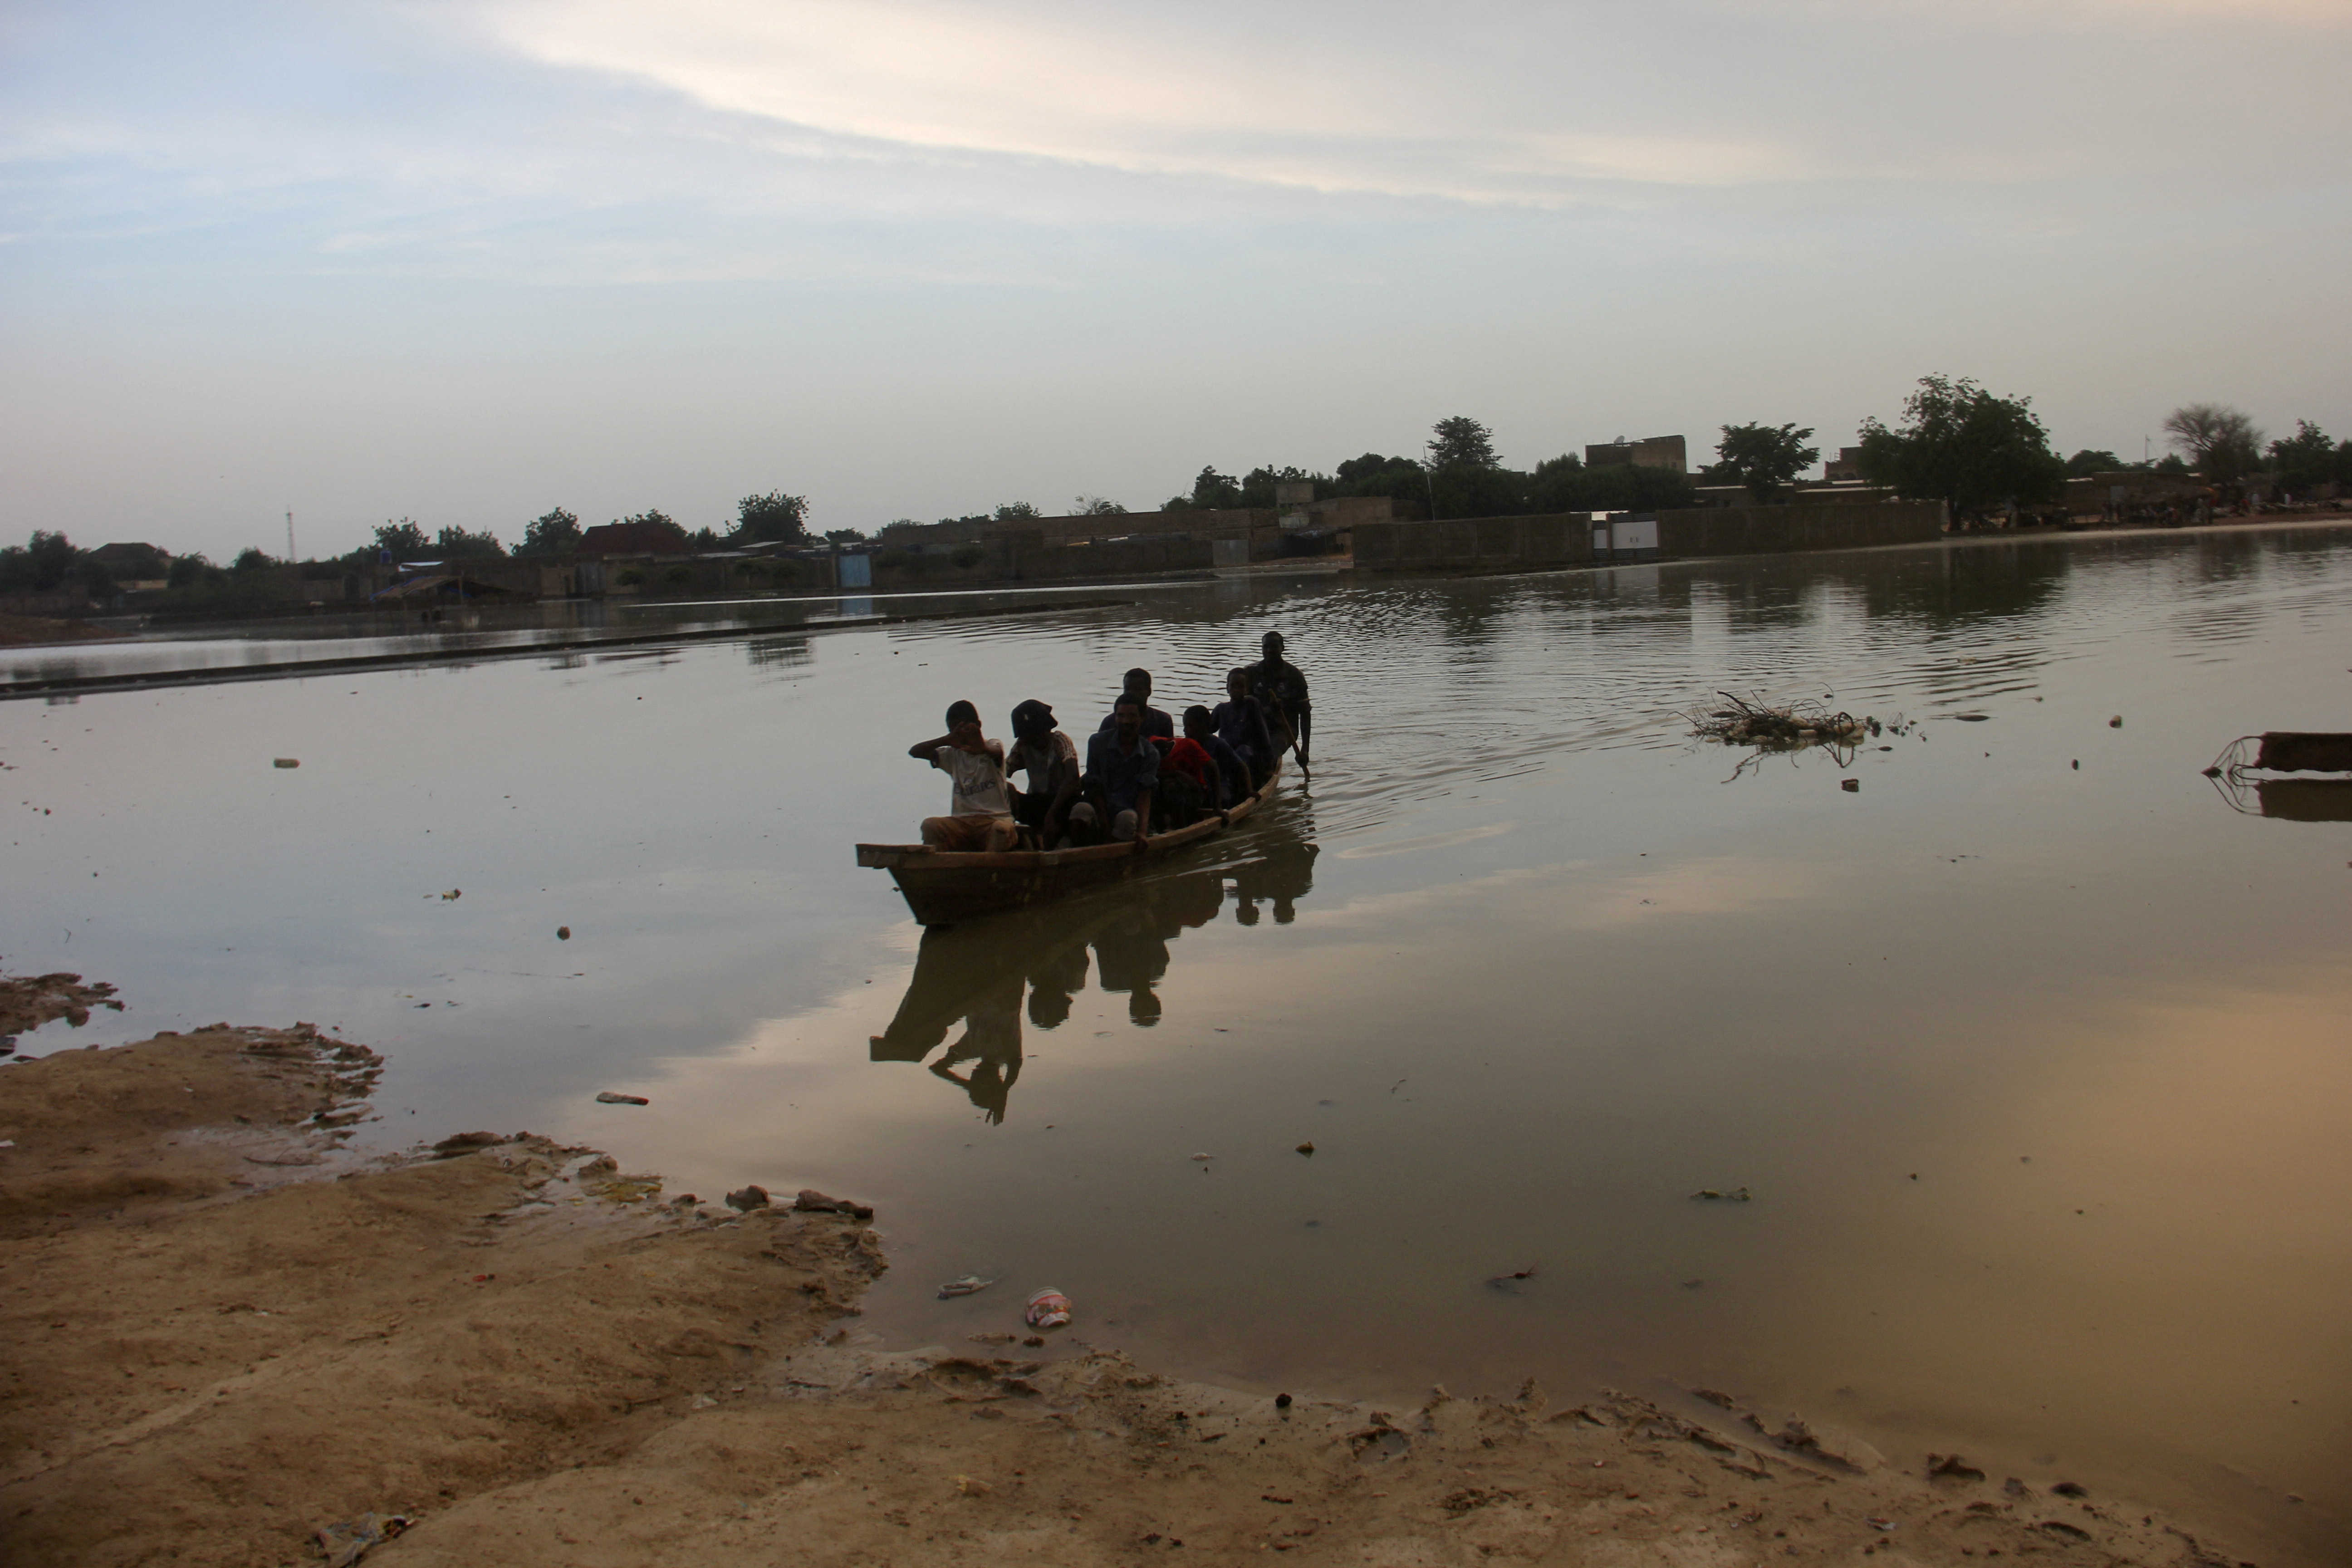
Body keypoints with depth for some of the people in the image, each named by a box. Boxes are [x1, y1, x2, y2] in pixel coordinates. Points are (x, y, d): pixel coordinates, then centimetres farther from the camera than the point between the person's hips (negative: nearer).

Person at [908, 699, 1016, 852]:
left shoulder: (992, 746, 5)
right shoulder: (952, 755, 16)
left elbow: (997, 753, -22)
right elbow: (914, 752, 4)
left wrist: (983, 749, -50)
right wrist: (946, 740, -16)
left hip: (995, 820, -3)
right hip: (962, 821, 3)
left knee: (1002, 829, -37)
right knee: (930, 825, -26)